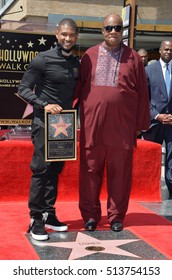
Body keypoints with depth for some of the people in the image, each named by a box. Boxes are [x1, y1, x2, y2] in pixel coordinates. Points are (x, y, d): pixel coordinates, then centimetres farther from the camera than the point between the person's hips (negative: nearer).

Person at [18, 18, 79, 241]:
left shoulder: (76, 63, 9)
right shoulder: (43, 60, -10)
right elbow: (23, 89, -11)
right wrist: (44, 105, -24)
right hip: (44, 122, -6)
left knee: (55, 170, 11)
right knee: (41, 169, -7)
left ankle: (49, 214, 20)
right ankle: (36, 219, -1)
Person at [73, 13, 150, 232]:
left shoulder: (133, 58, 5)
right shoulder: (89, 56, 8)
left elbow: (142, 94, 5)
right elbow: (79, 86, 10)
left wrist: (140, 124, 2)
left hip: (122, 126, -1)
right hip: (92, 124, 1)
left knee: (119, 172, 5)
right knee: (90, 170, 6)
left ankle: (116, 216, 18)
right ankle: (90, 214, 17)